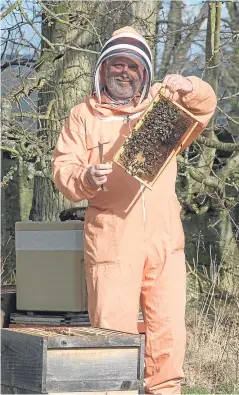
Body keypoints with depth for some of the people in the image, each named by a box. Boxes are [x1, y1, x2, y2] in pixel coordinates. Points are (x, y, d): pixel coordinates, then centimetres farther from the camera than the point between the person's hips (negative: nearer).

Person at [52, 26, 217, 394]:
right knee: (113, 329, -7)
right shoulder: (84, 115, 10)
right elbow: (63, 168, 3)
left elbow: (205, 105, 9)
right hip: (111, 239, -2)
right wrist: (86, 178, -19)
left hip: (164, 240, 2)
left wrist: (188, 87, -13)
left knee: (169, 329, 0)